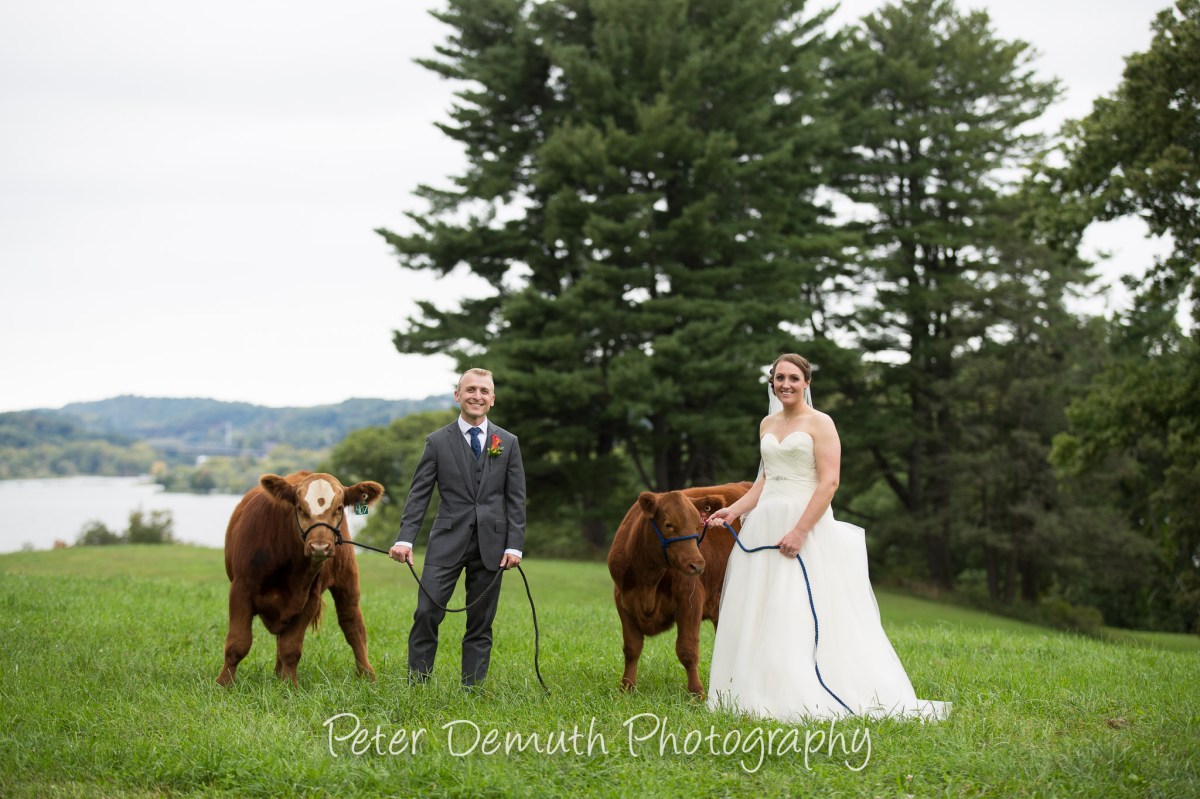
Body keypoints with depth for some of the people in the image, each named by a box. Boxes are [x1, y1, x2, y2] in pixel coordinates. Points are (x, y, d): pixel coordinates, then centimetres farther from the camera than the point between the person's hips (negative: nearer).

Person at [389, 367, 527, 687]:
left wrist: (514, 545, -3)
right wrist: (405, 539, -11)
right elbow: (419, 494, 1)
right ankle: (417, 683, 0)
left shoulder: (508, 443, 8)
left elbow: (516, 499, 7)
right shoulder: (437, 441, 4)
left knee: (481, 623, 5)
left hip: (491, 545, 1)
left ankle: (472, 689, 12)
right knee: (427, 612, -9)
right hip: (447, 542, -1)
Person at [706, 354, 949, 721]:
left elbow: (829, 483, -13)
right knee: (758, 618, 5)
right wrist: (734, 510, 8)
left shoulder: (819, 423, -5)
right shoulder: (768, 424, 16)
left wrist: (799, 531, -20)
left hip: (807, 526, -7)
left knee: (801, 617, -11)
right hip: (764, 526, 7)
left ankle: (807, 699, -7)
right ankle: (762, 695, 9)